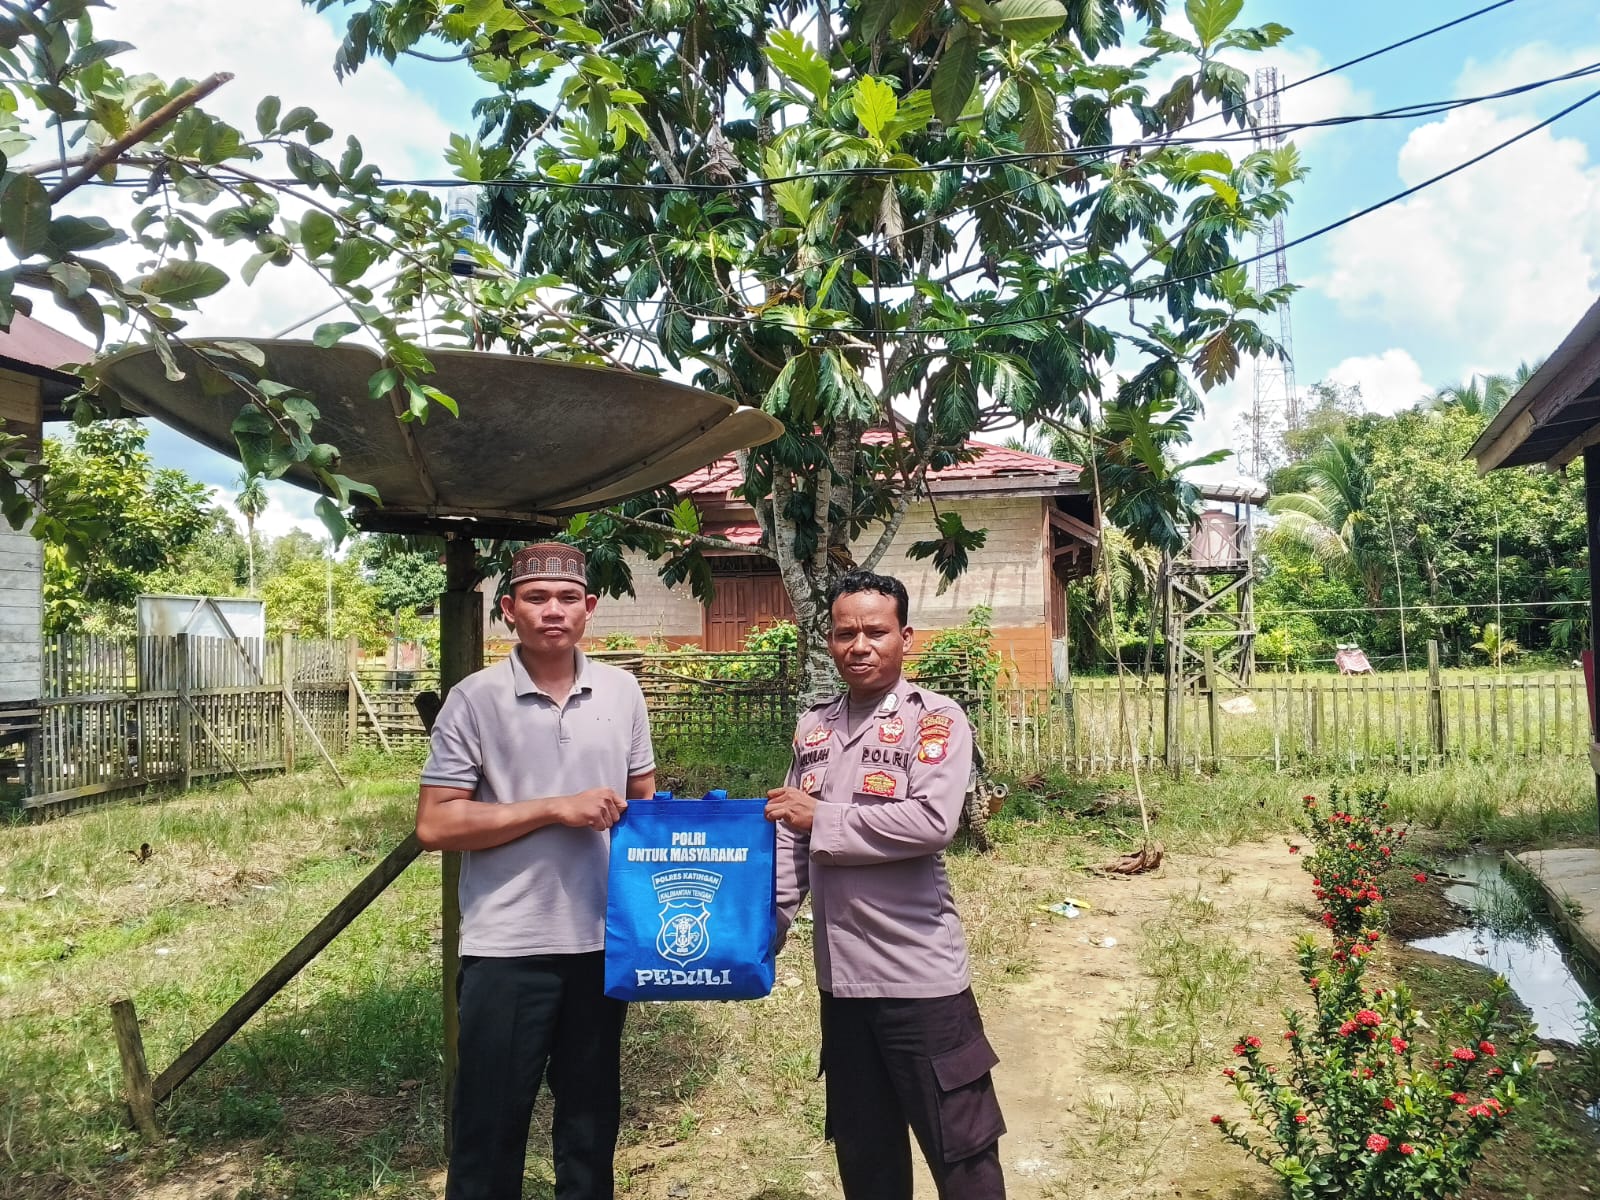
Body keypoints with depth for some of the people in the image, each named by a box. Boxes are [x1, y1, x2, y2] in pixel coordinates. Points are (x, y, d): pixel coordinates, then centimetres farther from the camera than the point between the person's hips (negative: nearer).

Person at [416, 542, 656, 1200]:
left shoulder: (621, 691, 3)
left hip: (603, 940, 4)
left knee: (592, 1117, 18)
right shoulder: (475, 699, -8)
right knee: (492, 1124, 9)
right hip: (508, 948, -3)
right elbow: (434, 824, -11)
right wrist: (555, 809, -17)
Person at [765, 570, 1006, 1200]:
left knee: (959, 1148, 7)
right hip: (840, 975, 6)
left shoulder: (935, 718, -9)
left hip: (921, 975, -5)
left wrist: (822, 817, -14)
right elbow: (793, 838, 13)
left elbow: (932, 821, -23)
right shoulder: (813, 726, 9)